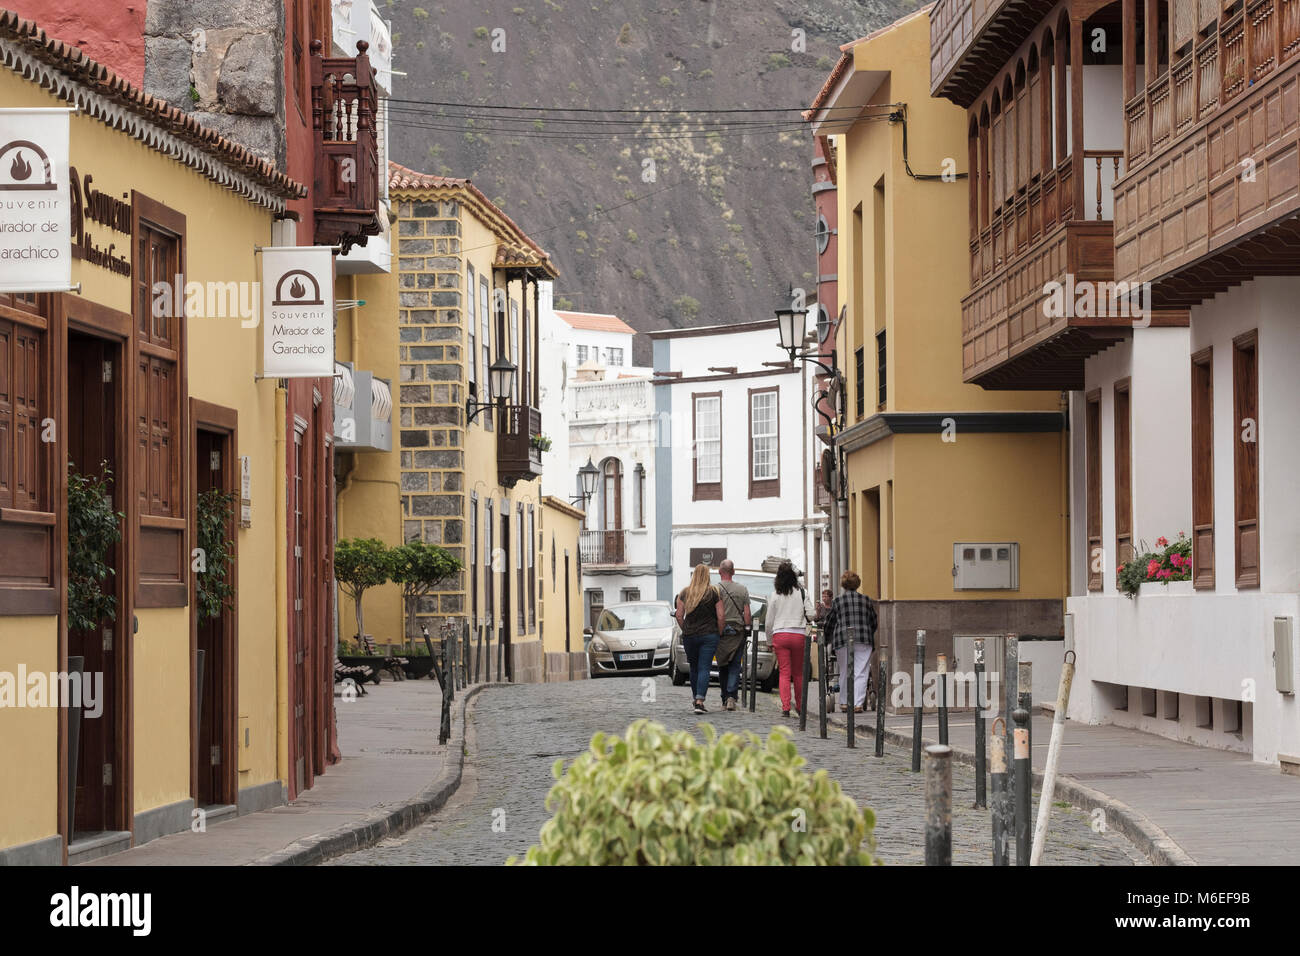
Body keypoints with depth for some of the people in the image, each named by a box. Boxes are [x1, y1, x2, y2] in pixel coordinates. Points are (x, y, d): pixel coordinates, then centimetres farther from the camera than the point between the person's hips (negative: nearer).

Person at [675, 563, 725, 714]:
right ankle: (699, 702, -17)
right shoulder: (714, 593, -3)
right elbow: (720, 617, -5)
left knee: (694, 668, 16)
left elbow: (679, 615, 2)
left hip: (689, 635, 2)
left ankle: (697, 699, 25)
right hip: (709, 635, -2)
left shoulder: (685, 592, 3)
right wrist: (719, 634, 7)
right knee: (704, 669, -5)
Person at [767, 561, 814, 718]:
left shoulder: (775, 595, 2)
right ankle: (800, 706, 20)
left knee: (784, 673, 0)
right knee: (798, 673, 12)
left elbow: (769, 621, 5)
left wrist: (769, 640, 16)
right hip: (799, 634, 0)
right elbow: (810, 615, -3)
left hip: (780, 634, 0)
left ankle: (785, 707, -10)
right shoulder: (802, 593, 2)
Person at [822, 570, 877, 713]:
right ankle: (857, 704, -8)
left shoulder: (837, 602, 6)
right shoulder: (866, 601, 10)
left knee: (845, 673, 11)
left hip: (843, 640, 0)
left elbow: (829, 623, 12)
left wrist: (827, 639, 27)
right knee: (861, 673, -1)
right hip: (864, 641, 0)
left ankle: (844, 702, 18)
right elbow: (873, 622, 16)